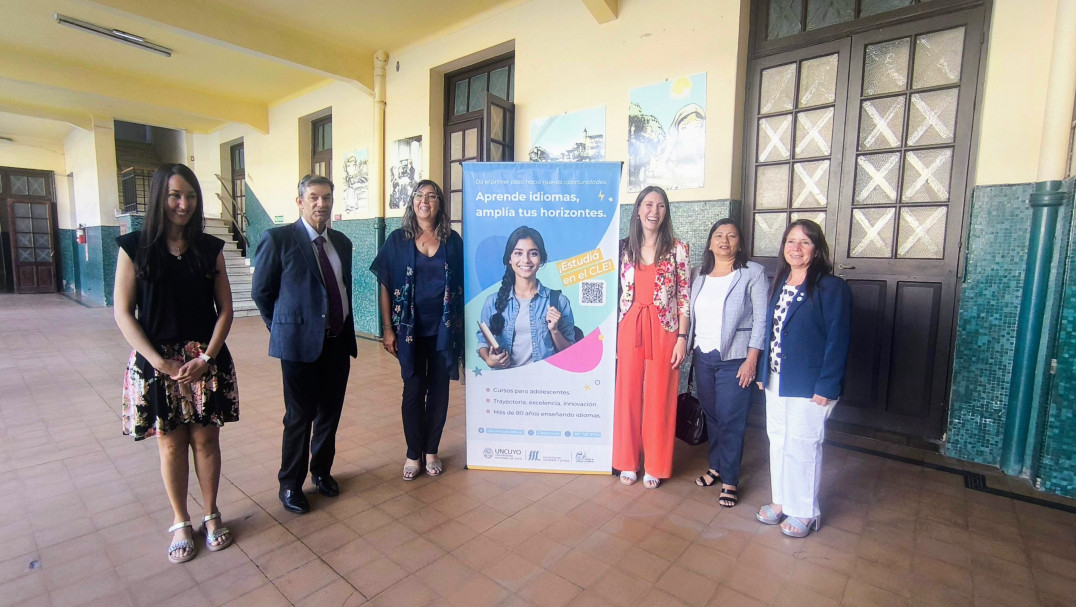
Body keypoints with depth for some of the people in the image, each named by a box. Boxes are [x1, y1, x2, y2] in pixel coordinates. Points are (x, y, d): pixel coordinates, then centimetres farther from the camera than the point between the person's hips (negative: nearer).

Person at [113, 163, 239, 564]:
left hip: (206, 362, 1)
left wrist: (207, 357, -9)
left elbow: (225, 309, 1)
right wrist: (160, 362, -12)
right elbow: (123, 313, -4)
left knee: (206, 440, 10)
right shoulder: (135, 247, -3)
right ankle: (180, 522, 28)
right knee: (171, 444, 10)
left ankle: (211, 515, 28)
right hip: (157, 362, -1)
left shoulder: (210, 248, 1)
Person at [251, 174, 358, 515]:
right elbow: (261, 291, -1)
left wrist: (346, 329, 12)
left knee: (330, 412, 15)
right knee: (300, 416, 6)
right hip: (300, 342, -5)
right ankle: (290, 485, 25)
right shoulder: (278, 239, -7)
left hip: (338, 341, 5)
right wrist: (282, 328, 5)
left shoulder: (342, 242, 9)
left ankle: (321, 470, 36)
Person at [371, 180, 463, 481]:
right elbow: (385, 286, 1)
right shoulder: (398, 240, 0)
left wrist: (461, 326, 0)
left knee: (438, 389, 9)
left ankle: (431, 451, 26)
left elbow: (462, 285, 4)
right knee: (413, 390, 7)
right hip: (410, 329, -1)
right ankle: (413, 453, 24)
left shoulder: (453, 240, 2)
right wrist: (388, 328, -3)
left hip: (444, 329, 1)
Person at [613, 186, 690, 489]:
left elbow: (684, 297, -1)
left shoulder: (677, 249, 0)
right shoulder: (624, 248, 5)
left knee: (659, 398, 6)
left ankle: (655, 466, 24)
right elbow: (616, 293, 8)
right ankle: (628, 461, 25)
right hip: (629, 330, 2)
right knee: (628, 396, 8)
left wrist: (682, 338, -6)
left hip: (663, 332, -2)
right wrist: (612, 335, 5)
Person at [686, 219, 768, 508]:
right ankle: (716, 466, 30)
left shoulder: (753, 273, -4)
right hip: (703, 356, 5)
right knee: (711, 416, 13)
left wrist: (752, 359, -13)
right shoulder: (699, 275, 10)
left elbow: (761, 319, -8)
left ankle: (729, 481, 13)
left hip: (734, 359, -4)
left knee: (731, 421, 0)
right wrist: (688, 348, 7)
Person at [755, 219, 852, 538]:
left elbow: (838, 340, -14)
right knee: (778, 441, 15)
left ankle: (805, 511, 23)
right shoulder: (779, 284, 10)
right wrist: (763, 373, 9)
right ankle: (781, 501, 32)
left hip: (808, 385, -6)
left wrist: (827, 386, -18)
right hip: (776, 381, 7)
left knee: (802, 446, 4)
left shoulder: (832, 287, -11)